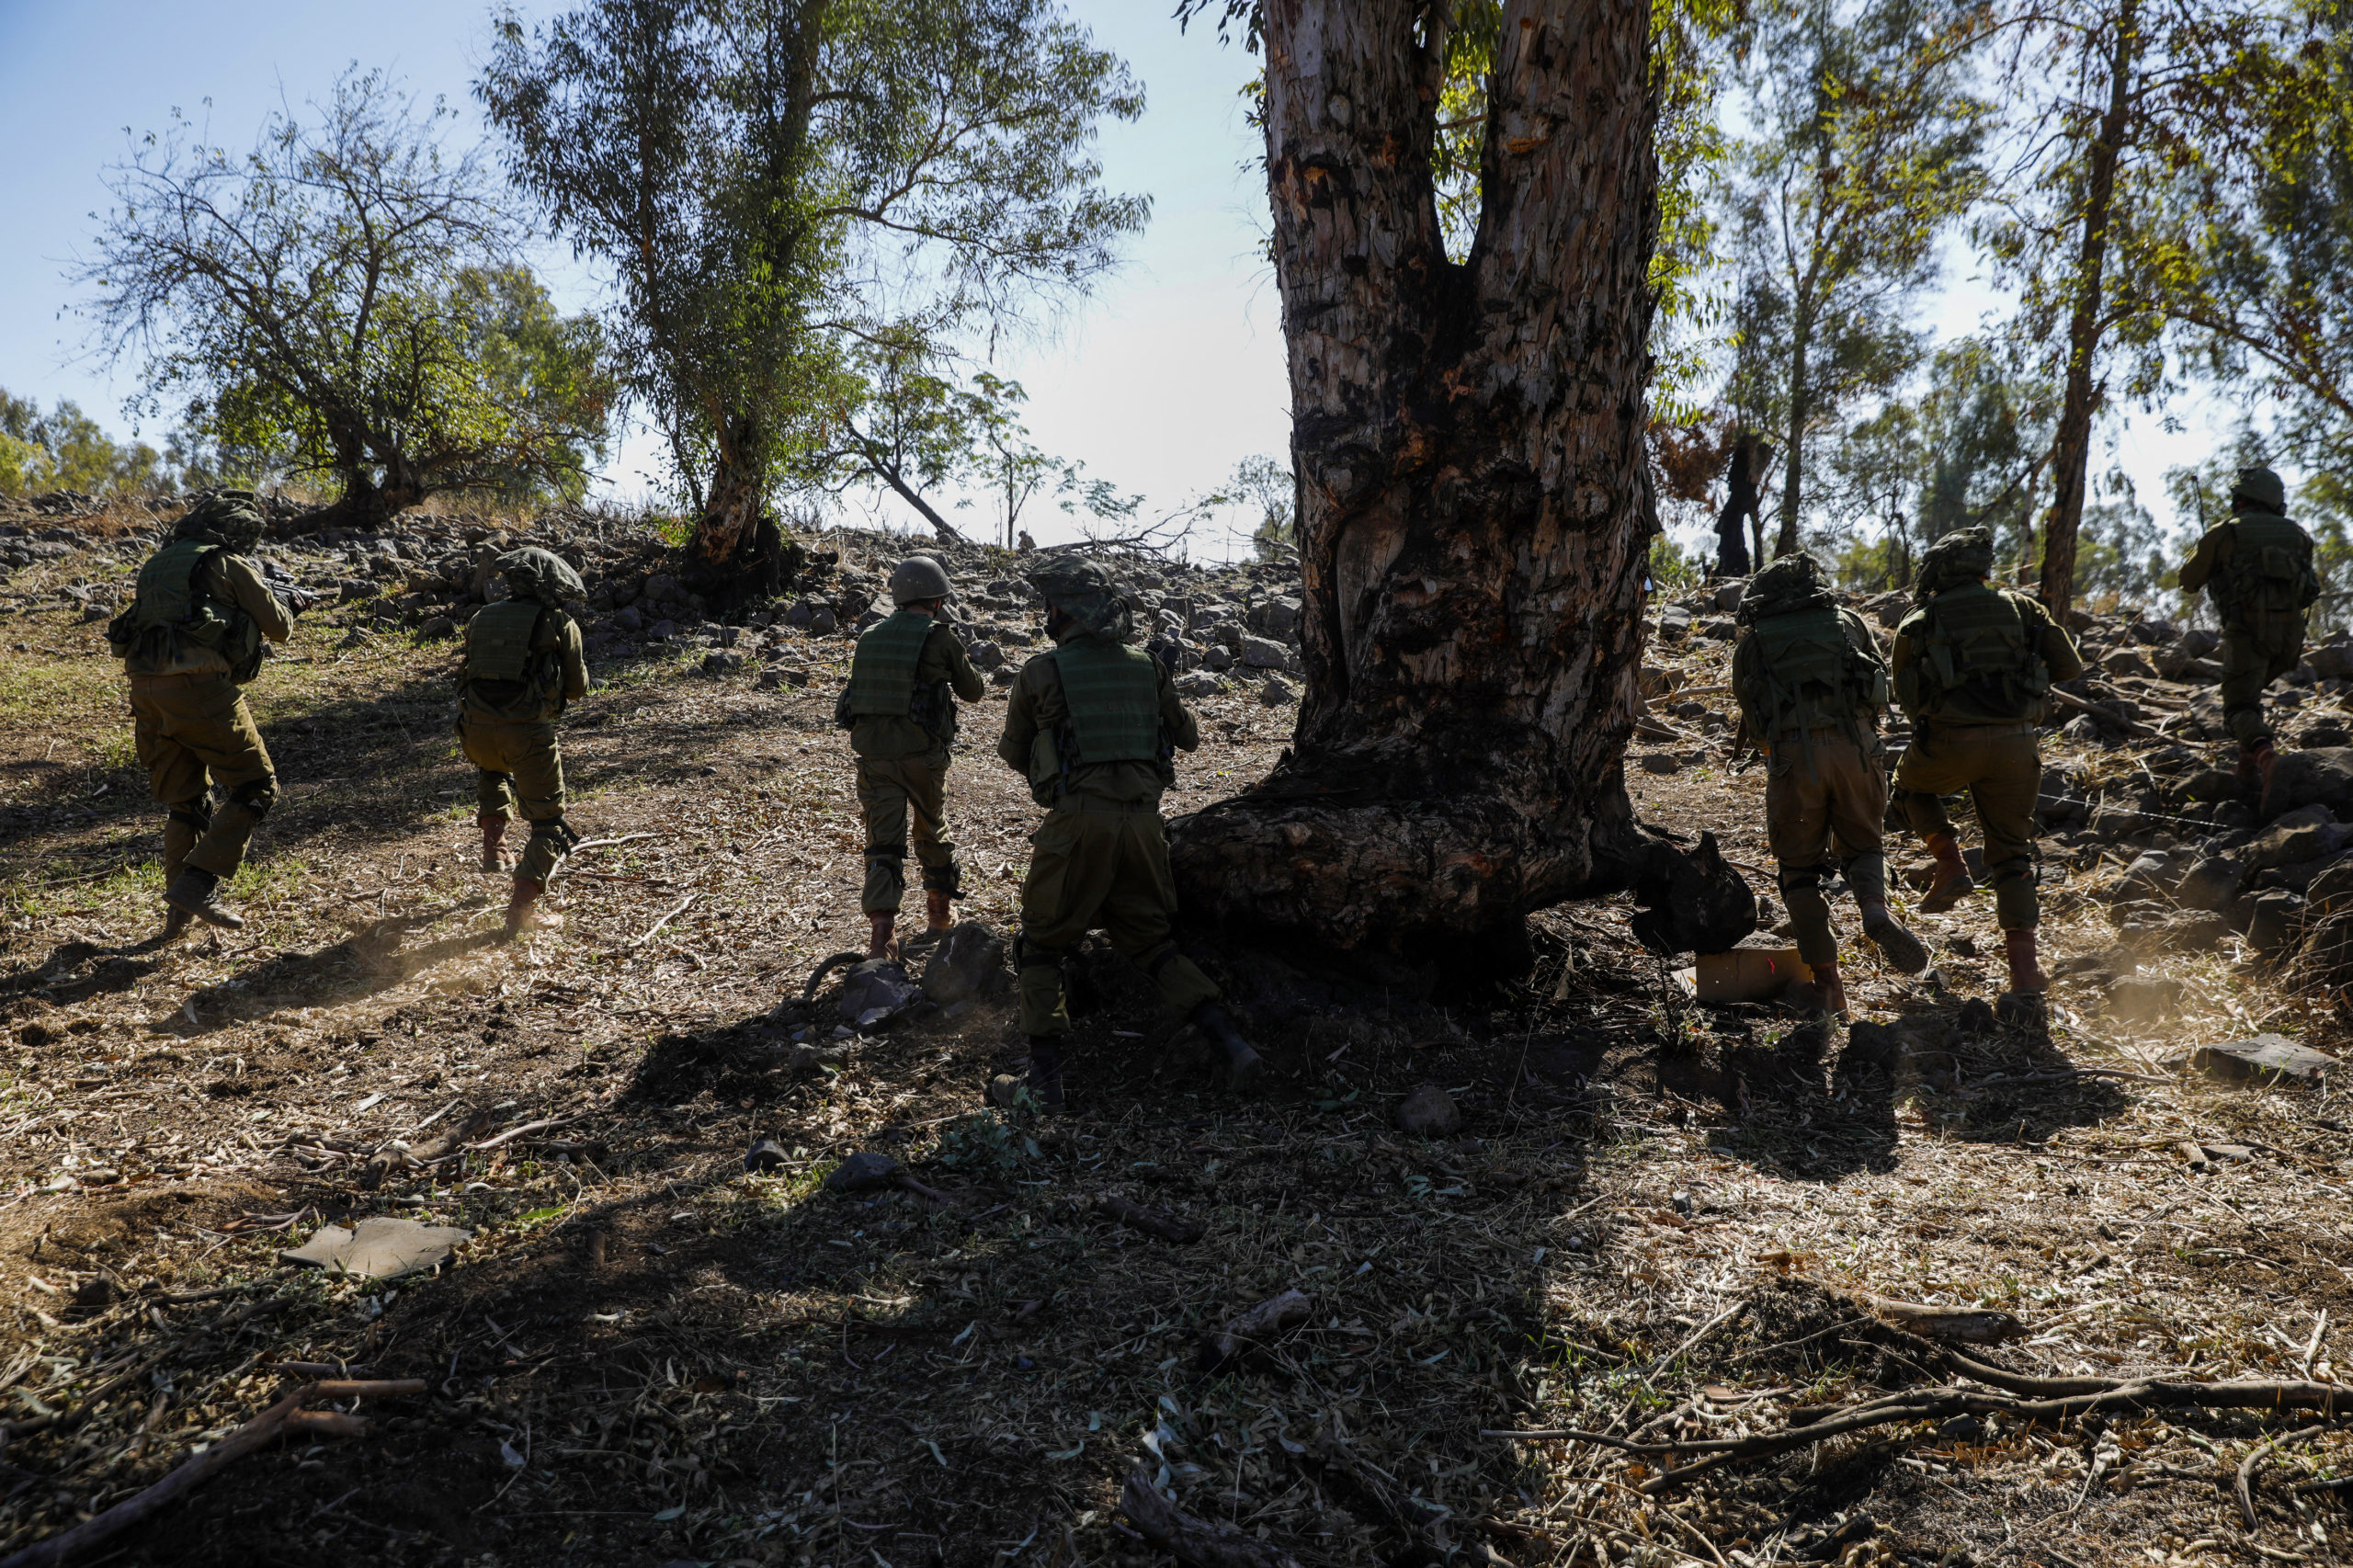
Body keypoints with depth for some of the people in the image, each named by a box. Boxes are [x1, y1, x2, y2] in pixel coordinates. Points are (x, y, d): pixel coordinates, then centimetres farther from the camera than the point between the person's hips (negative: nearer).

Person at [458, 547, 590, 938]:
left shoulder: (481, 618, 15)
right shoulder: (560, 624, 3)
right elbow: (577, 688, 10)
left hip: (476, 730, 5)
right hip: (528, 733, -4)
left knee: (491, 772, 41)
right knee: (549, 821, 7)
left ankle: (492, 847, 34)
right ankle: (522, 908, -4)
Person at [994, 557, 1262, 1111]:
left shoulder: (1040, 674, -1)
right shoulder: (1147, 668, 10)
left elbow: (1015, 756, 12)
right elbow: (1188, 738, 23)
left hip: (1078, 823, -4)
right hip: (1143, 822, 4)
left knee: (1042, 946, 12)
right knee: (1154, 945, 16)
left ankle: (1045, 1075, 4)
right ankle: (1230, 1042, 0)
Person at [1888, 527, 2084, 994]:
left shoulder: (1917, 623, 9)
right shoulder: (2020, 607, 13)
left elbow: (1908, 701, 14)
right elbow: (2069, 667, 13)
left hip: (1950, 744, -2)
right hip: (2015, 745, 2)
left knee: (1911, 786, 32)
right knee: (2011, 854, 13)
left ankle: (1950, 864, 11)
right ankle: (2024, 965, 7)